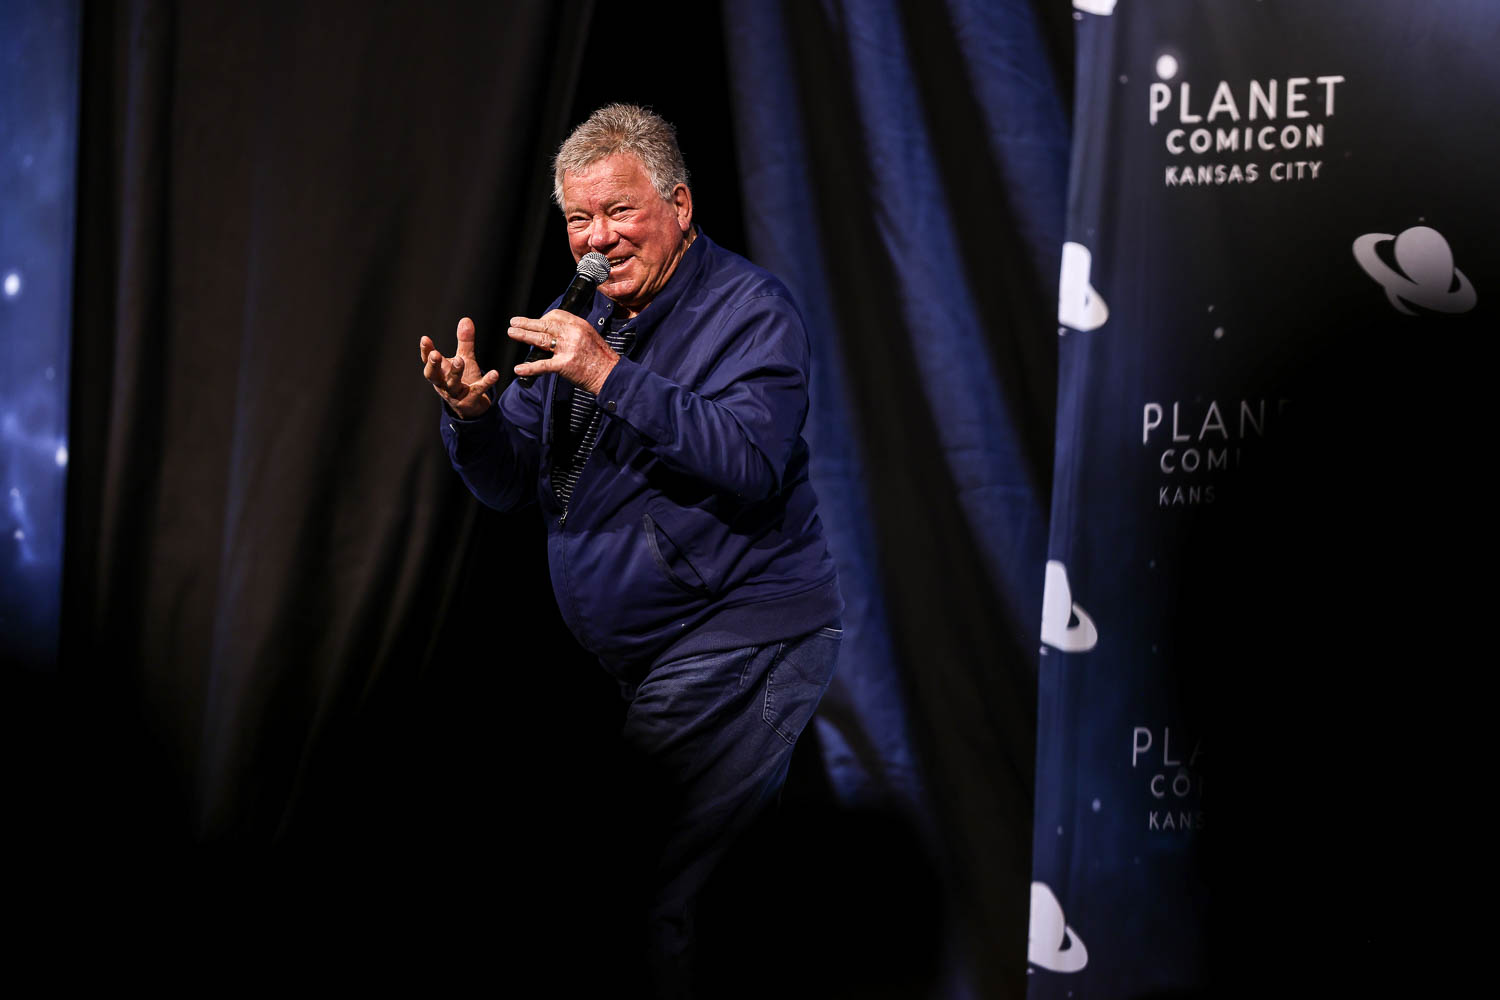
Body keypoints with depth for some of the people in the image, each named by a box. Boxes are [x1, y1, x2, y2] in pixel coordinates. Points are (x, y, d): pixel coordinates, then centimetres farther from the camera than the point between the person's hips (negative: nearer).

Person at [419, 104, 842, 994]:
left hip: (737, 640, -7)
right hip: (629, 655, 7)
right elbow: (509, 486, 14)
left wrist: (614, 379, -26)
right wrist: (474, 414, -8)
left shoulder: (751, 310, -6)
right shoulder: (577, 320, 16)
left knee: (651, 910, -14)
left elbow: (751, 462, -23)